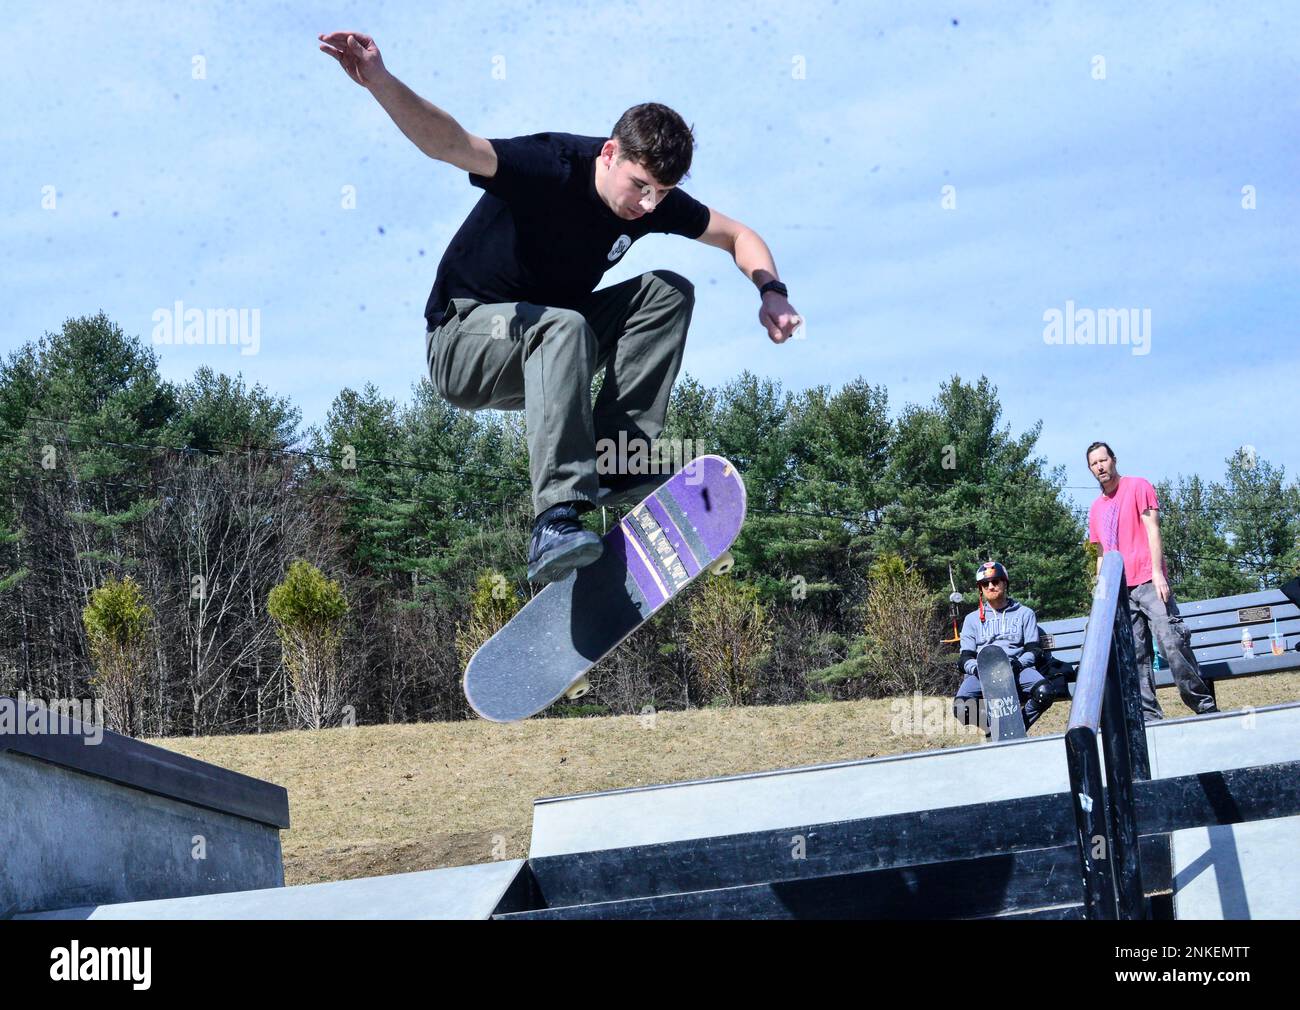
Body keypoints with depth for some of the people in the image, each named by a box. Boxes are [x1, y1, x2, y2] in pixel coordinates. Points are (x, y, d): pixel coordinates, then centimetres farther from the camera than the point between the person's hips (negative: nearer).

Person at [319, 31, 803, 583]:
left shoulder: (657, 200, -6)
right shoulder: (552, 167, -25)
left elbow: (739, 236, 9)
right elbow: (448, 143, -40)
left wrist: (771, 292, -11)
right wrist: (379, 81, -57)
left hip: (543, 345, 7)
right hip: (463, 343, -7)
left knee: (668, 292, -11)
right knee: (565, 326, -38)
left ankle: (617, 460, -18)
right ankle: (555, 520, -46)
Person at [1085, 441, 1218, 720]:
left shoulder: (1138, 487, 4)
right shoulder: (1096, 508, 20)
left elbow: (1152, 531, -4)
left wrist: (1158, 574, -14)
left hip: (1148, 583, -5)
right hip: (1118, 590, 6)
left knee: (1173, 643, -14)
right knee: (1135, 657, -1)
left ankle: (1204, 705, -8)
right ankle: (1149, 715, -2)